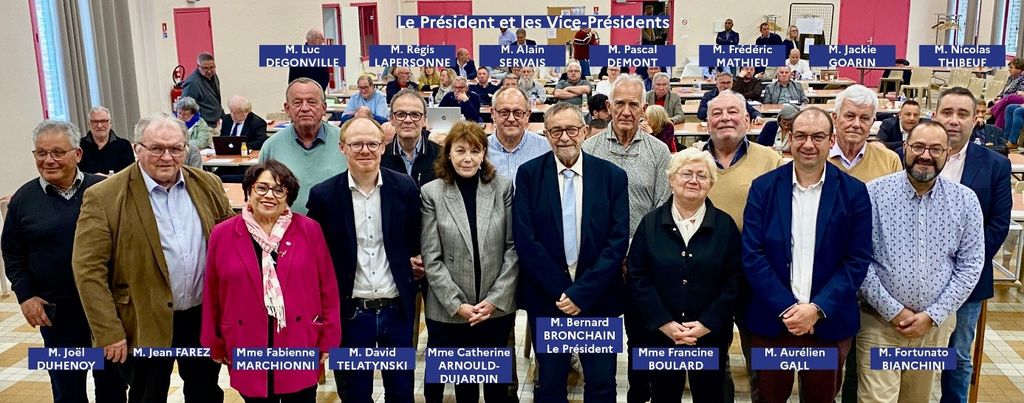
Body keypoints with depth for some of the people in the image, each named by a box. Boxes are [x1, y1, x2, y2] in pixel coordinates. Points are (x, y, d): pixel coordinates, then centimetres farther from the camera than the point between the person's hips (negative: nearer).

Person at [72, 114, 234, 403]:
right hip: (144, 326, -3)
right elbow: (88, 270, -12)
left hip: (206, 316, 4)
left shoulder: (207, 185, 2)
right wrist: (109, 333, -15)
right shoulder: (104, 198, -11)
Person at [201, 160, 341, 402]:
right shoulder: (222, 235, -2)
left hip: (301, 349, 0)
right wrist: (215, 345, 8)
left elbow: (327, 289, 0)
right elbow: (213, 295, 4)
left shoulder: (309, 230, -3)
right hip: (248, 352, 1)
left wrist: (328, 339, 0)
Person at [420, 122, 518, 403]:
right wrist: (457, 304, -11)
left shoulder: (503, 187, 0)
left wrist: (495, 299, -8)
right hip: (448, 311, -1)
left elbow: (514, 247, -1)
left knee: (497, 380, 15)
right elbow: (431, 258, -5)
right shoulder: (431, 193, -3)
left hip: (498, 307, 1)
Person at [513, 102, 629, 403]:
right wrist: (560, 291, -11)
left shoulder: (612, 175, -1)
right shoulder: (529, 174, -1)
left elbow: (618, 240, -6)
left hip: (598, 298, 0)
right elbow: (525, 238, -7)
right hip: (546, 298, 0)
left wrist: (582, 293, -12)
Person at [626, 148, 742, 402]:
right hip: (660, 334, 0)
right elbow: (637, 278, -4)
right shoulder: (650, 223, 0)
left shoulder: (725, 225, 0)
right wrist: (664, 323, -13)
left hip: (711, 335, 0)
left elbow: (734, 280, -4)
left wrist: (707, 324, -13)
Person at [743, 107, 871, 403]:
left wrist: (817, 308, -15)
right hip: (772, 320, 0)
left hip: (829, 324, 0)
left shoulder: (853, 192, -2)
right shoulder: (763, 188, -2)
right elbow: (752, 255, -6)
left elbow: (858, 259, -5)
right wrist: (785, 307, -14)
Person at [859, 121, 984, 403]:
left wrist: (932, 316, -8)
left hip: (935, 324, 3)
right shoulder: (874, 192, -8)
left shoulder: (965, 200, 0)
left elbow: (970, 265, 0)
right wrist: (893, 311, -12)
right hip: (880, 321, -3)